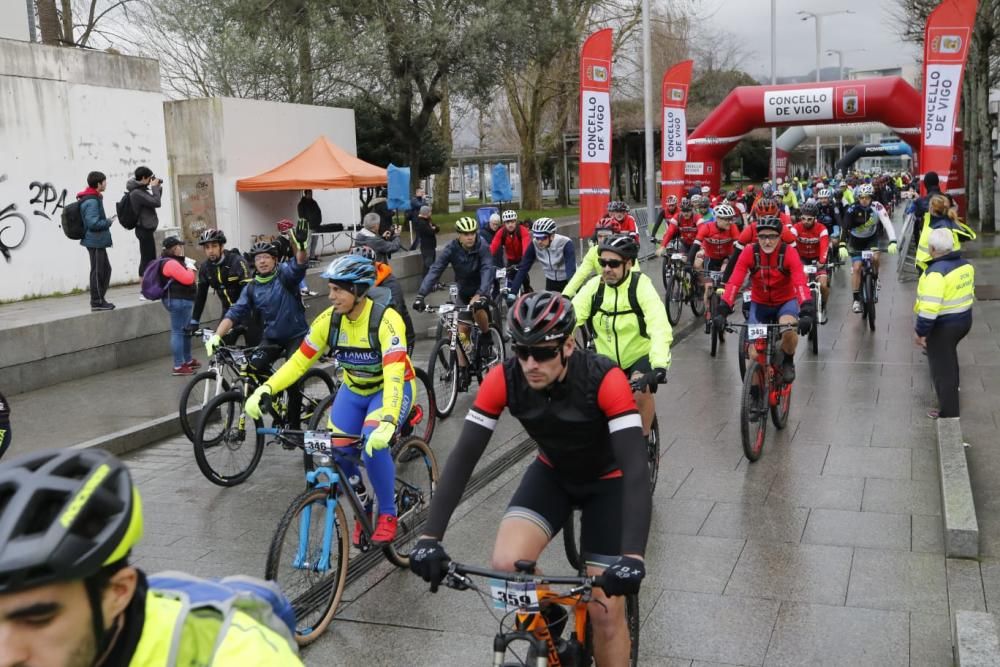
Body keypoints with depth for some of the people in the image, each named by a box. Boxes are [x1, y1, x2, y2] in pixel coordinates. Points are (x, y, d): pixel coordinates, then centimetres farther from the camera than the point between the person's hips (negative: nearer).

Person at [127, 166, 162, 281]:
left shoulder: (140, 190, 12)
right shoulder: (137, 193, -19)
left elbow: (155, 201, 20)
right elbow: (156, 203, -23)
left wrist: (158, 188, 8)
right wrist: (155, 187, -11)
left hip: (145, 229, 10)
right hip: (144, 229, -10)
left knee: (149, 259, 15)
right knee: (147, 259, -10)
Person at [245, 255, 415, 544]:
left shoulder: (386, 320, -30)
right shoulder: (329, 320, -14)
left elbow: (394, 374, -40)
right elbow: (299, 361, -9)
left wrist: (388, 422, -54)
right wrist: (264, 389, -24)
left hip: (390, 389, -5)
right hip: (354, 390, 5)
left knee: (374, 445, -29)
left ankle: (387, 514, -6)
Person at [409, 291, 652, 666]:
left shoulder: (604, 380, -34)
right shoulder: (503, 380, -25)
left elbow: (636, 469, -40)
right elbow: (463, 457, -25)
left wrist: (633, 555, -52)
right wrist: (430, 537, -35)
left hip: (607, 480, -3)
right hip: (552, 473, 3)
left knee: (605, 611, -8)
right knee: (507, 564, -22)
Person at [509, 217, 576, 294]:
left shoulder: (565, 244, -30)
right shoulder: (534, 245, -20)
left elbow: (571, 270, -37)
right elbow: (523, 268, -20)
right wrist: (512, 293, -29)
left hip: (568, 281, -3)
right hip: (551, 281, 3)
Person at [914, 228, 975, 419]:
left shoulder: (936, 272, -27)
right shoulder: (965, 264, 1)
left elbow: (929, 307, -30)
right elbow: (969, 293, 13)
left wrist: (920, 331, -21)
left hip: (942, 326, -8)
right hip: (964, 320, 8)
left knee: (942, 369, 5)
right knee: (949, 358, 31)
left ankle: (949, 412, 14)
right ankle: (951, 390, 49)